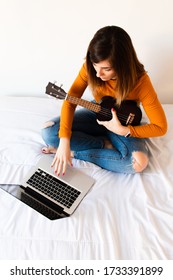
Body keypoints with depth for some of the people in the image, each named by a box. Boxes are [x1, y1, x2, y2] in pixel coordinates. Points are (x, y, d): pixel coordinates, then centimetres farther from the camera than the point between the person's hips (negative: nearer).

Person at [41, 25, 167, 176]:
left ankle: (75, 152, -19)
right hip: (97, 113, 2)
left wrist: (122, 130, -32)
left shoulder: (139, 81, -29)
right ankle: (105, 144, -12)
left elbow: (160, 127, -23)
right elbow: (70, 100, -21)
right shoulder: (90, 67, -22)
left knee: (139, 162, -33)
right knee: (49, 132, -18)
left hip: (124, 125, -2)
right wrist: (65, 141, -33)